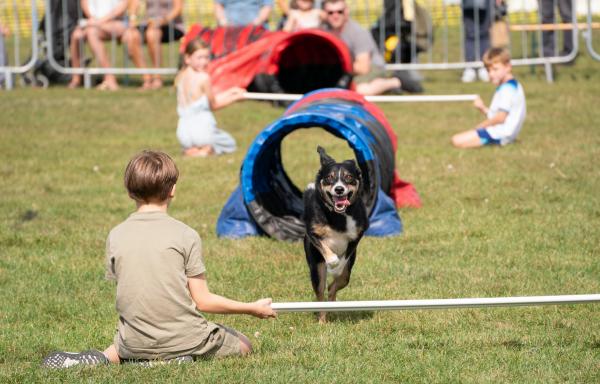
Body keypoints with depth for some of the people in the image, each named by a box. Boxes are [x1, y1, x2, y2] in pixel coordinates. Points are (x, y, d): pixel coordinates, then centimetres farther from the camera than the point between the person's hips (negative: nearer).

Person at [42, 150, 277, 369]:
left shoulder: (115, 236, -1)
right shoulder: (186, 236, -10)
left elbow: (124, 292, 5)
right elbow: (203, 301, -7)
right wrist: (254, 309, 5)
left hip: (135, 343, 4)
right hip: (181, 337, -4)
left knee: (122, 347, 39)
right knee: (243, 345, 20)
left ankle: (104, 357, 3)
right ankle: (182, 359, -7)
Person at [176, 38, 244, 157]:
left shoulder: (180, 77, 6)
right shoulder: (203, 78, -15)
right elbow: (213, 104, -2)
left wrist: (229, 92, 20)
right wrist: (234, 98, 10)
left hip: (183, 132, 5)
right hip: (202, 128, -5)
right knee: (230, 144, 23)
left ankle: (190, 150, 2)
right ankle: (207, 150, -10)